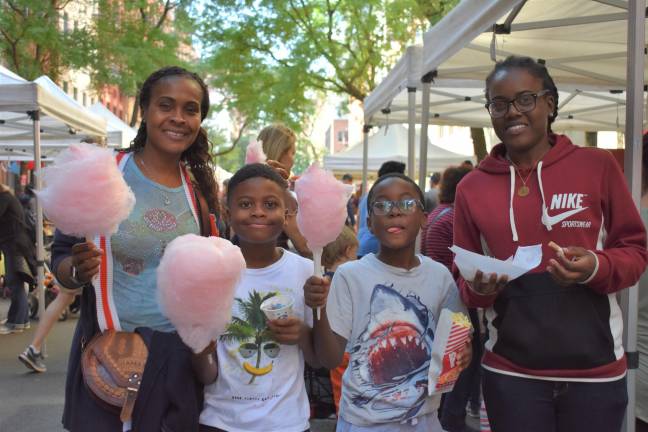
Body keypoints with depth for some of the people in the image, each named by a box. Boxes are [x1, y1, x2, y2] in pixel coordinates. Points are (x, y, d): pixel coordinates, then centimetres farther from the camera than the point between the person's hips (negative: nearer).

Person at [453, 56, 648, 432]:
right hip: (510, 373, 1)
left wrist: (597, 268, -18)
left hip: (595, 371, -1)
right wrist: (480, 287, -14)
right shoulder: (472, 187, 2)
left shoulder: (598, 166, -2)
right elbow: (465, 284, 8)